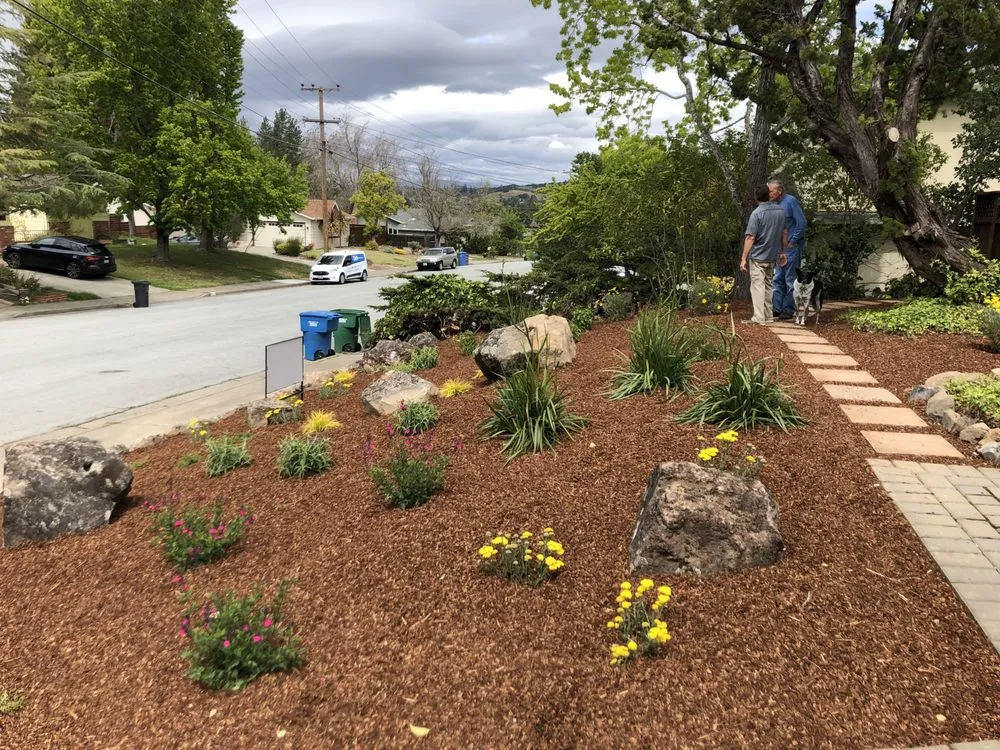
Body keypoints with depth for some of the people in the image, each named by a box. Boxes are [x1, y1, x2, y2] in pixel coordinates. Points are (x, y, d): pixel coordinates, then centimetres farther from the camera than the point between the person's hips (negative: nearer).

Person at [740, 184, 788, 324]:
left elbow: (750, 238, -17)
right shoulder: (781, 211, 5)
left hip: (758, 256, -6)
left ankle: (758, 317, -11)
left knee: (757, 285, -5)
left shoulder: (757, 213, -14)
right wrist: (783, 252, 23)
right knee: (768, 285, 15)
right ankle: (768, 316, 19)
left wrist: (744, 258, -15)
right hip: (773, 256, 6)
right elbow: (784, 233, 13)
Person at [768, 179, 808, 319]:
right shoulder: (775, 204, 10)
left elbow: (802, 223, -15)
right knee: (778, 279, 8)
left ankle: (788, 310, 5)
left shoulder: (791, 201, -13)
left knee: (790, 280, -1)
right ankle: (777, 308, 13)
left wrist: (793, 242, -13)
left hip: (791, 247, -8)